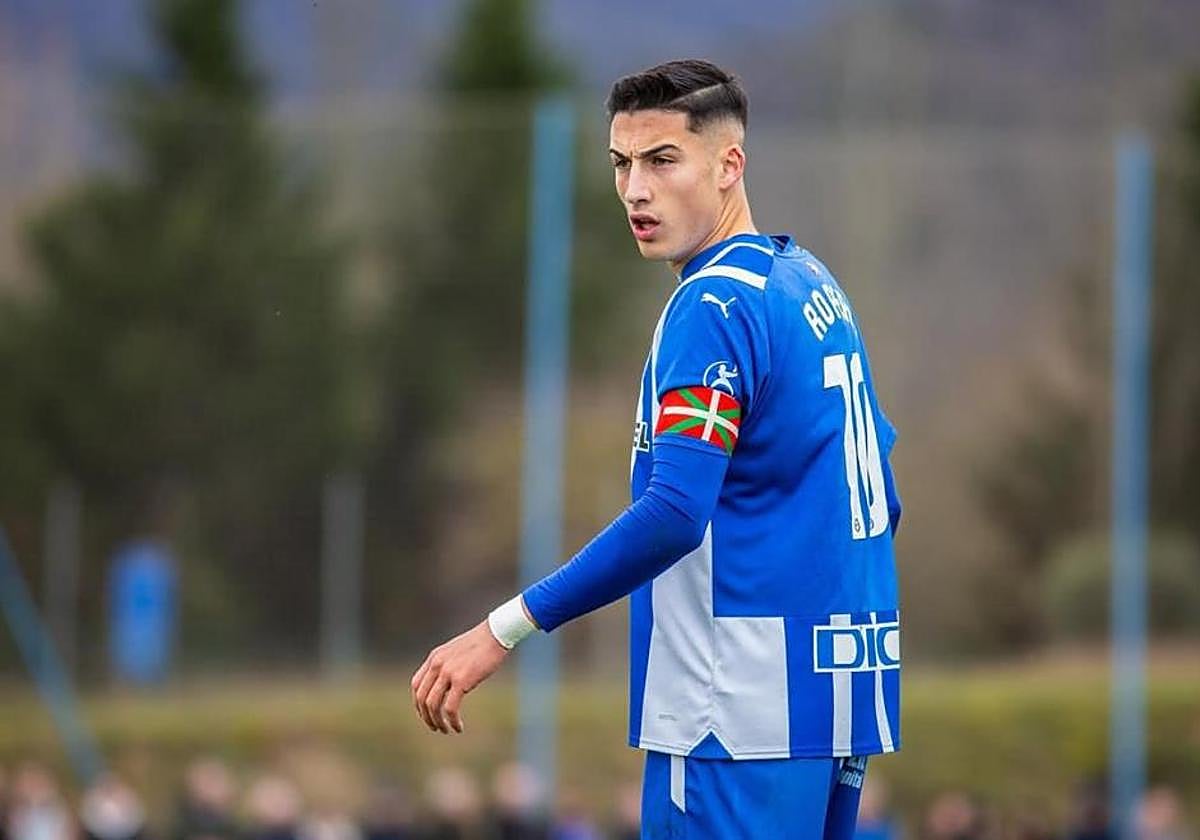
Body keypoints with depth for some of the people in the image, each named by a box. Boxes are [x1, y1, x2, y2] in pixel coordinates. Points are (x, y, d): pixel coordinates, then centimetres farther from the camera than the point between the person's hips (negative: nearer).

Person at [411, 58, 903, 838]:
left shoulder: (713, 307, -13)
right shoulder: (811, 282, 14)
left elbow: (673, 514, -24)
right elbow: (876, 499, 20)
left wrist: (503, 631, -23)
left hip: (743, 714, -9)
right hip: (838, 687, 9)